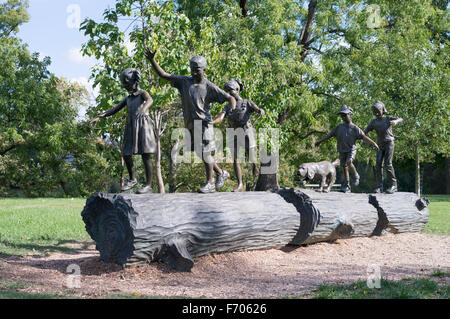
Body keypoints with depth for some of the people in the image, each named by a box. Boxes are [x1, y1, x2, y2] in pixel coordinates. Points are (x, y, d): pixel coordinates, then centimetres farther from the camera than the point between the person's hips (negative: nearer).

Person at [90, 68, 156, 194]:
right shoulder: (128, 98, 20)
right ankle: (132, 180, 22)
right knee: (126, 155, 4)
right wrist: (100, 116, 2)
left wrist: (143, 110, -45)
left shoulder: (142, 93, 1)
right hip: (131, 128, 7)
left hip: (143, 126, -7)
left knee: (146, 155, -7)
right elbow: (115, 109, 16)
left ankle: (148, 185, -4)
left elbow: (150, 100, -23)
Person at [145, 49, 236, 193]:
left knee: (205, 154, -5)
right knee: (201, 154, 12)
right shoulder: (184, 81, 8)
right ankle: (221, 173, 31)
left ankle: (210, 183, 7)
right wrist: (152, 60, -1)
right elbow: (163, 75, 8)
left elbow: (229, 97, -4)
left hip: (203, 123, -5)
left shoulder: (209, 87, -4)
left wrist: (233, 110, -24)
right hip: (191, 125, 5)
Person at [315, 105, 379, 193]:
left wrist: (373, 143, -25)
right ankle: (346, 187, 9)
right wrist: (320, 142, 14)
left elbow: (364, 137, -13)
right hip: (342, 151, 4)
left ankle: (356, 176, -2)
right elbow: (330, 135, 12)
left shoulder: (354, 128, -5)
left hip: (351, 150, -4)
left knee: (349, 162, -28)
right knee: (345, 168, 4)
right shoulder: (339, 127, 6)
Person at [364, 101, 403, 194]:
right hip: (380, 145, 4)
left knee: (388, 164, -14)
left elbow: (401, 119, -13)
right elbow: (365, 132, 3)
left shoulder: (388, 119, -4)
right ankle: (379, 187, -5)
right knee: (379, 164, -6)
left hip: (389, 143, -4)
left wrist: (396, 121, -36)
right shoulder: (374, 122, 4)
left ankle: (393, 185, -7)